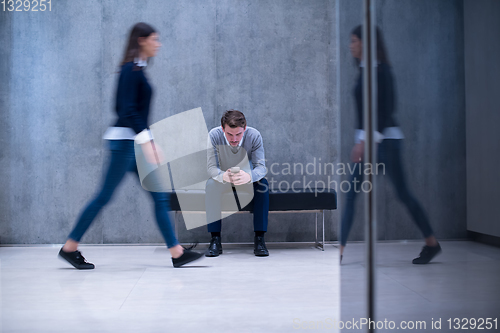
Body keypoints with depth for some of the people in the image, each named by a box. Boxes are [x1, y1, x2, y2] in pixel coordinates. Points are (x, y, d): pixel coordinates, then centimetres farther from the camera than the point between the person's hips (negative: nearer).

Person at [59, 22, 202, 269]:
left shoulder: (137, 69, 16)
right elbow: (128, 110, -20)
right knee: (105, 195, -2)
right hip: (125, 140, -10)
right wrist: (146, 142, -23)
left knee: (160, 197, 6)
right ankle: (70, 247, 10)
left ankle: (177, 253, 8)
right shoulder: (131, 69, -11)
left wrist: (152, 145, 21)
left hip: (135, 141, 10)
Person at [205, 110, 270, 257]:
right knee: (211, 185, -33)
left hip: (246, 180, 0)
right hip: (223, 180, 0)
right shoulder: (214, 135, -22)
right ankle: (215, 239, -26)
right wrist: (223, 176, -50)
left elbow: (261, 167, -25)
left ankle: (259, 238, -24)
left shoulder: (254, 136, -21)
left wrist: (249, 176, -51)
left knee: (263, 184, -31)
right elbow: (211, 167, -25)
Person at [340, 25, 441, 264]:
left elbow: (383, 110, -19)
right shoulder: (365, 71, 14)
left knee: (402, 193, 0)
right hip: (369, 140, 9)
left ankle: (432, 243, 16)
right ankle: (340, 250, 3)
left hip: (385, 139, -9)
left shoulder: (380, 70, -12)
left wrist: (364, 140, -24)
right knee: (351, 193, 2)